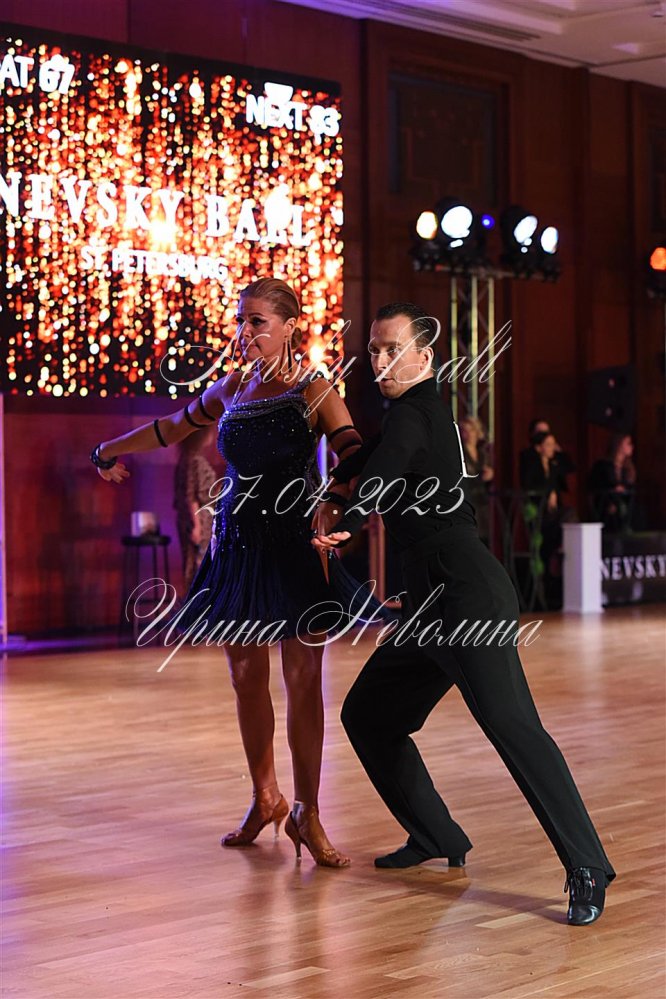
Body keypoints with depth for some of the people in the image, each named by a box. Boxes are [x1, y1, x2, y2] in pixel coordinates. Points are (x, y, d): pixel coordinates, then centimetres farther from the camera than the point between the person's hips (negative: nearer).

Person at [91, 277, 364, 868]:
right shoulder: (233, 389, 9)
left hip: (294, 545, -5)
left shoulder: (313, 391, -7)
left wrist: (334, 502, -42)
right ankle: (265, 800, 23)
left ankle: (306, 814, 6)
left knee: (302, 680, -4)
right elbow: (175, 427, 27)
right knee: (246, 676, 8)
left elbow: (354, 459, -21)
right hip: (238, 543, 5)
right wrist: (109, 451, 40)